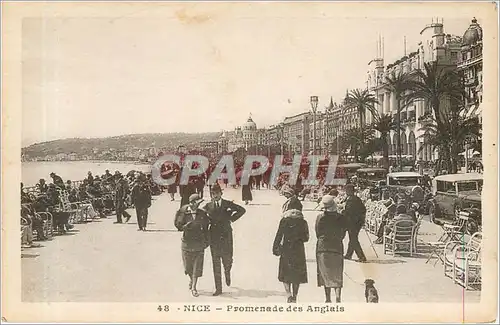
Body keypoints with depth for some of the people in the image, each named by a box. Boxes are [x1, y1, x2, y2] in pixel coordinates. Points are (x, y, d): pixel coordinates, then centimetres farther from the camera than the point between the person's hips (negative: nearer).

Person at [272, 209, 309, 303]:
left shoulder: (284, 220, 1)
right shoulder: (303, 222, 4)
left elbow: (278, 236, -2)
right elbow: (306, 238, 5)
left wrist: (275, 248, 2)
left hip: (286, 249, -1)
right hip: (299, 250, 1)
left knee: (285, 273, 7)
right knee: (297, 274, 10)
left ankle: (289, 294, -9)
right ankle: (294, 296, 10)